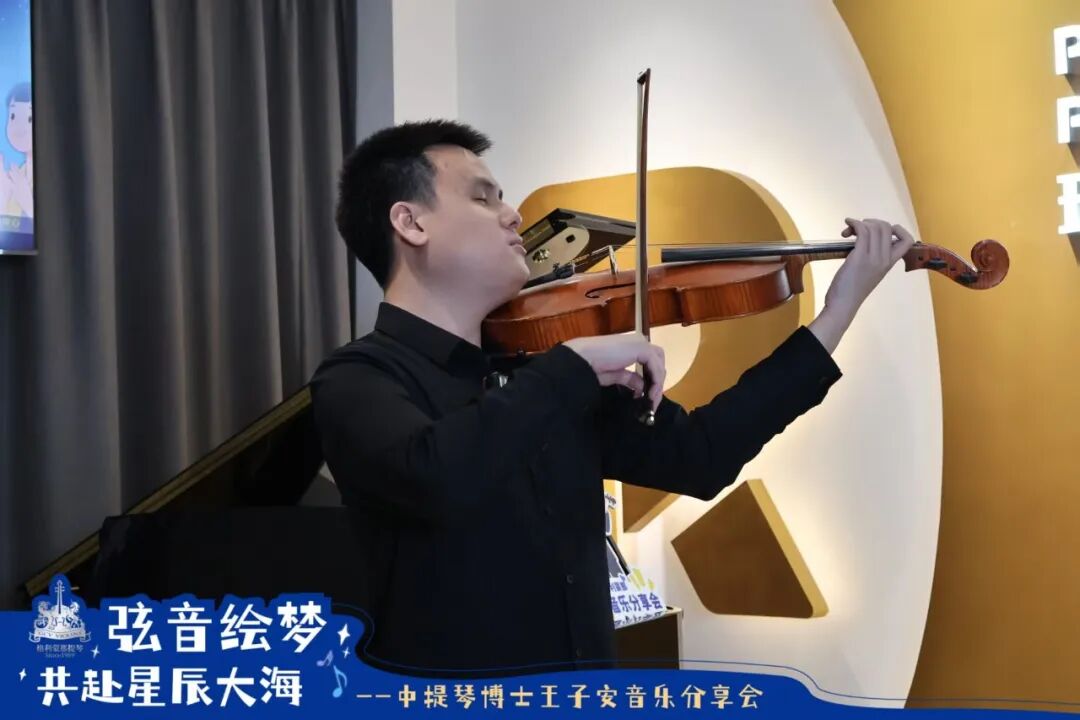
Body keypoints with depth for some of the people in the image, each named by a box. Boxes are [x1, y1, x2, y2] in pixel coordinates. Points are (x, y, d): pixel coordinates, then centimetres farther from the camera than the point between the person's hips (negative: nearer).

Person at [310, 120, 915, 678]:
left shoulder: (535, 368, 9)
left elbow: (697, 456, 7)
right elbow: (436, 478, -28)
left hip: (584, 693, 5)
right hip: (439, 698, -5)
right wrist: (576, 363, -19)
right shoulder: (360, 380, -8)